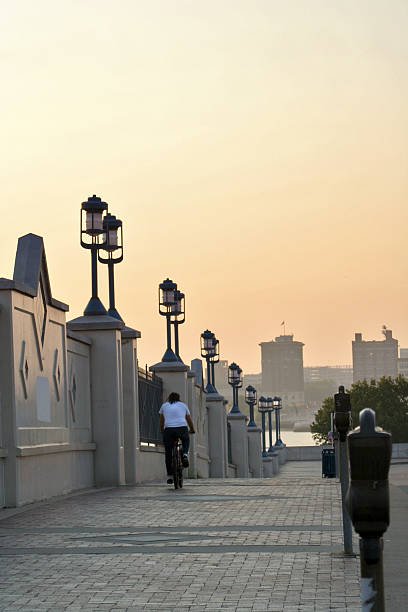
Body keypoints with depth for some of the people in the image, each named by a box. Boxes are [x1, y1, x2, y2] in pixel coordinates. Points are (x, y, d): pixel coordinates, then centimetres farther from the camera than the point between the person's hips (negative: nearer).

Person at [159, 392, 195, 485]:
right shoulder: (183, 405, 20)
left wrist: (162, 430, 47)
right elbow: (189, 420, 25)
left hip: (169, 429, 0)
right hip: (182, 428, 0)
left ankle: (170, 476, 7)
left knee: (168, 454, 10)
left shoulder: (164, 406, 20)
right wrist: (192, 430, 42)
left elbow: (161, 421, 30)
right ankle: (185, 455, 6)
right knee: (186, 440, 33)